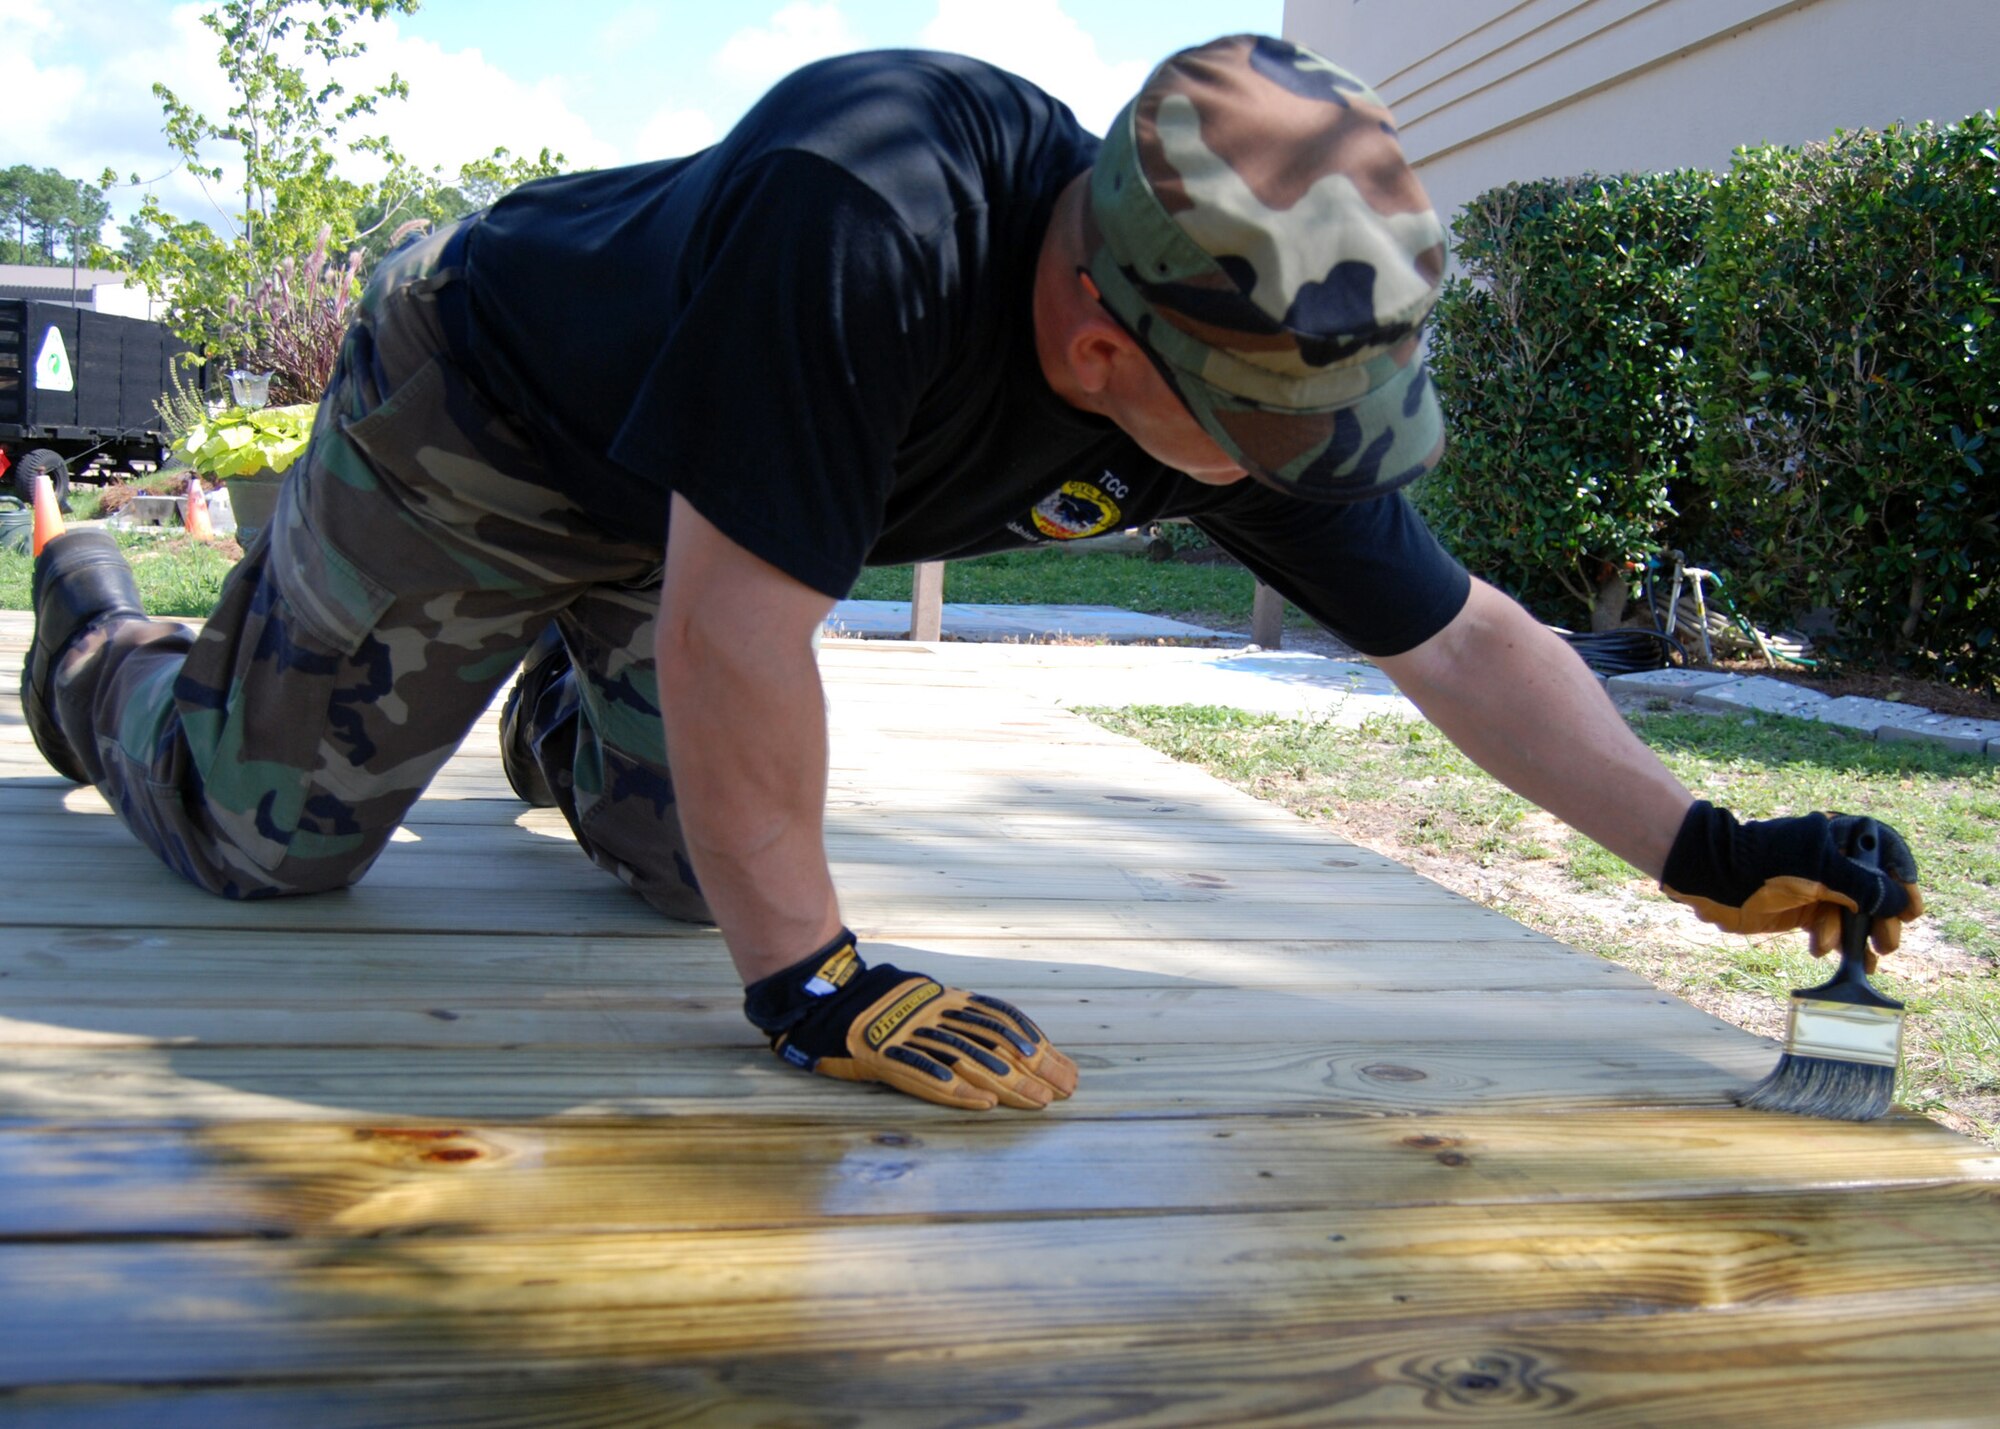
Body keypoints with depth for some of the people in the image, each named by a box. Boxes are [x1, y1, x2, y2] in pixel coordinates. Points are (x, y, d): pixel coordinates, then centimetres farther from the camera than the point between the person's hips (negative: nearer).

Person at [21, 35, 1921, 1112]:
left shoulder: (1262, 364, -23)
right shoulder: (860, 213, -46)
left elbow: (1461, 638, -14)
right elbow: (737, 625, -43)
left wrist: (1699, 849, -19)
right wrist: (809, 982, -36)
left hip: (676, 522, 5)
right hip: (475, 417, -5)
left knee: (694, 858, 12)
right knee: (265, 836, 6)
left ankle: (557, 720, 44)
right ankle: (93, 631, 38)